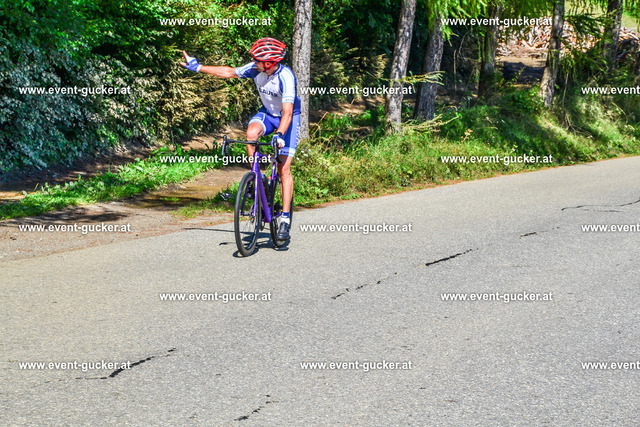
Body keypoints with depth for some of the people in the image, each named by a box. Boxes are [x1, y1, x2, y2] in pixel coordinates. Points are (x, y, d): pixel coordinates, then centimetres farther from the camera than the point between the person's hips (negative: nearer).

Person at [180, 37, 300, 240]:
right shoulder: (256, 68, -17)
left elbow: (287, 112, -40)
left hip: (289, 117, -5)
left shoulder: (286, 77, -33)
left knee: (284, 169, -11)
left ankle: (285, 218, -7)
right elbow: (230, 72, -1)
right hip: (267, 112, 5)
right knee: (251, 132, -30)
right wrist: (198, 67, 2)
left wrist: (280, 135, -55)